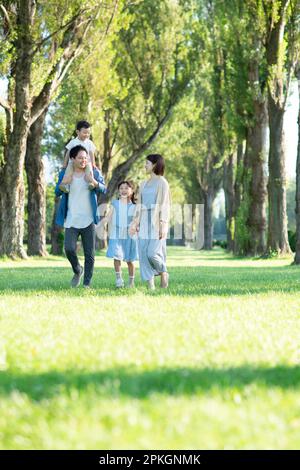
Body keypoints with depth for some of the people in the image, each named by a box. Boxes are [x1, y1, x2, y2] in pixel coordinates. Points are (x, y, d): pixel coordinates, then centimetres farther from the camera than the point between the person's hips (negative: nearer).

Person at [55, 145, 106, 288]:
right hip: (71, 221, 0)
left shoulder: (94, 172, 2)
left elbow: (104, 190, 4)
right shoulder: (64, 174, 3)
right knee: (69, 249, -15)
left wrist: (96, 183, -18)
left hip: (88, 221, 0)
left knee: (89, 254, 0)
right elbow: (57, 192, 8)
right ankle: (77, 271, 14)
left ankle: (87, 283, 11)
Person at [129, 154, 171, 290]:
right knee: (144, 254, -2)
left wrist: (163, 224, -16)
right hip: (144, 222, 6)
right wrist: (134, 222, 9)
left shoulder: (162, 182, -3)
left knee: (152, 253, -15)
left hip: (156, 222, -6)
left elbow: (164, 204, -9)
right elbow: (139, 204, 17)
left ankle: (163, 272, 12)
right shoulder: (143, 184, 17)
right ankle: (150, 285, 1)